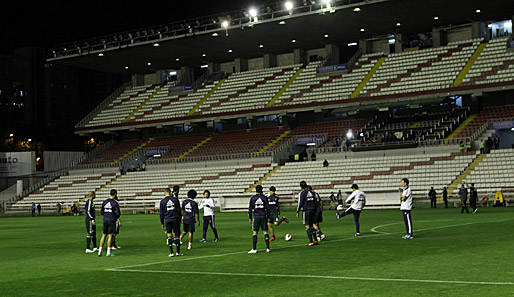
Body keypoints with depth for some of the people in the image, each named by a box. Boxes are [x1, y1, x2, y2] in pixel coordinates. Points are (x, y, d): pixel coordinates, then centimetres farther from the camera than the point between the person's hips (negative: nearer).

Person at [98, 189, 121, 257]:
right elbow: (118, 213, -12)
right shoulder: (115, 202, -9)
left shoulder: (104, 202, 8)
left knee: (103, 236, 10)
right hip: (112, 221, -5)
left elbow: (101, 212, 11)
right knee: (110, 236, -1)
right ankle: (108, 252, -1)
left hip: (105, 221, 5)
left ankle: (99, 251, 8)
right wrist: (119, 220, 4)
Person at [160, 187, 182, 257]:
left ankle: (171, 253, -2)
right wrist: (180, 220, 13)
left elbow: (161, 213, 4)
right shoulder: (175, 199, 3)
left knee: (169, 236, 2)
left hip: (167, 220, 0)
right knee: (176, 235, 6)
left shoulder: (162, 201, 2)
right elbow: (179, 210, 5)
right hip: (175, 219, 0)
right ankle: (178, 252, 8)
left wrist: (162, 223, 12)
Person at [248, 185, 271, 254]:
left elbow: (250, 209, 0)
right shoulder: (264, 198, 3)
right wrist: (267, 217, 13)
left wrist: (250, 218, 7)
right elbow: (267, 208, 4)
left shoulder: (252, 198, 0)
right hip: (263, 217, 2)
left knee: (254, 232, 1)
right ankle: (267, 248, 3)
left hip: (256, 217, -1)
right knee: (265, 232, 5)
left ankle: (254, 249, -3)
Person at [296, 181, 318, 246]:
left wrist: (297, 212, -4)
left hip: (306, 211, -6)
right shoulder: (311, 192, 10)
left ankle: (311, 241, -7)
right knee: (312, 225, 13)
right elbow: (316, 202, 12)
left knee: (307, 226, -2)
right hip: (312, 210, 6)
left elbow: (300, 203, -12)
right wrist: (315, 210, 20)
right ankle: (315, 240, 12)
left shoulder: (302, 193, -7)